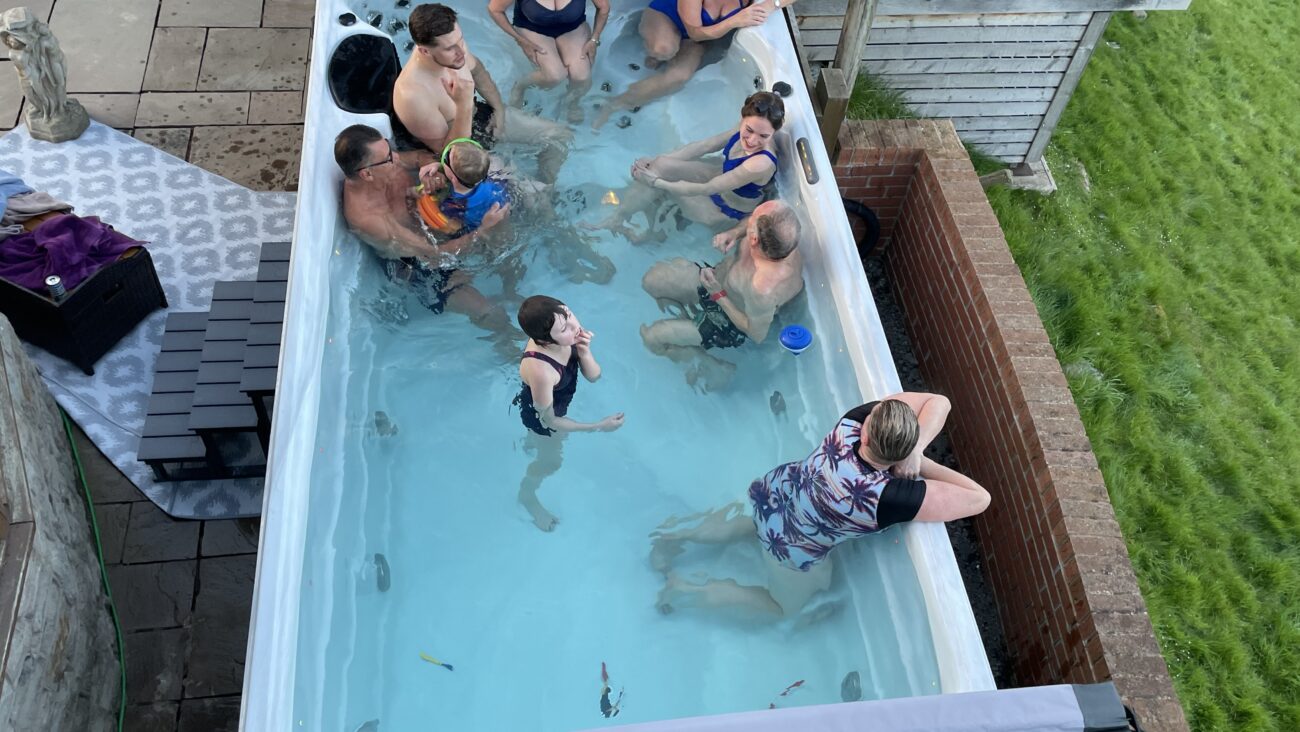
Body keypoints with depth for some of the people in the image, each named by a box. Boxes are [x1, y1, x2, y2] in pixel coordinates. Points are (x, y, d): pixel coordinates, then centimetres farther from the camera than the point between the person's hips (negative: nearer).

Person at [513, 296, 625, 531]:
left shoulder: (568, 337, -31)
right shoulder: (539, 370, -47)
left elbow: (593, 376, -17)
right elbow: (549, 420, -29)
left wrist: (584, 353, -39)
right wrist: (599, 427, -26)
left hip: (559, 402, 5)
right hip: (541, 415, -5)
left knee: (553, 438, 38)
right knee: (550, 461, 23)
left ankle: (531, 443, 73)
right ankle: (527, 496, 56)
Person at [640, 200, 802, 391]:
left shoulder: (763, 289, -46)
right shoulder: (784, 235, -28)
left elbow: (757, 335, -27)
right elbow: (750, 223, -2)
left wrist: (718, 295, -27)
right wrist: (735, 233, -23)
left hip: (733, 321, -6)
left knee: (652, 338, -5)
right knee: (651, 280, 7)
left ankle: (715, 367, 15)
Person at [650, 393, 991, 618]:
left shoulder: (854, 419, -30)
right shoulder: (889, 499, -43)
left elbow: (938, 402, -18)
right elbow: (979, 498, -34)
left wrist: (916, 448, -35)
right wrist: (920, 462, -24)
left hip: (775, 490, 5)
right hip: (795, 551, -5)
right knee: (788, 607, 27)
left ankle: (675, 530, 41)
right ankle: (693, 593, 22)